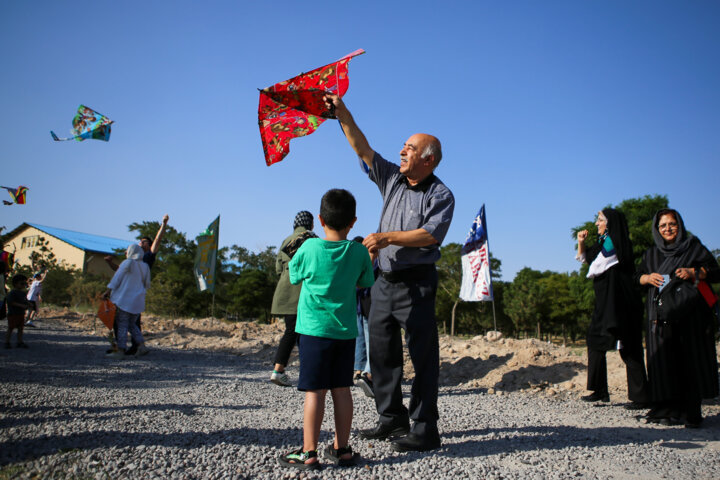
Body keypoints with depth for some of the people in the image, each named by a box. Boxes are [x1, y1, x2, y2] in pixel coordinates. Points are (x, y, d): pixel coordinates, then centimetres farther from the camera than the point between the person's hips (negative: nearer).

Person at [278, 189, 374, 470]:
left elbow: (294, 276, 8)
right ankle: (342, 449, 18)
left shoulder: (309, 248, -8)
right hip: (346, 330, 3)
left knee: (315, 391, -1)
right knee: (341, 389, 9)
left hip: (315, 328, -3)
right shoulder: (359, 251, 0)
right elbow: (365, 283, 14)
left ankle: (309, 453, 5)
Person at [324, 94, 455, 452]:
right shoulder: (393, 179, 12)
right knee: (382, 352, 11)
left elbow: (430, 235, -17)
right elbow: (363, 150, 10)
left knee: (422, 356, -3)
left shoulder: (440, 195, -5)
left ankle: (425, 430, 5)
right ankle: (392, 420, 23)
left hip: (415, 283, -7)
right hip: (384, 280, 7)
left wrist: (387, 237, -19)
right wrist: (342, 114, 4)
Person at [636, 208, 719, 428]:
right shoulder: (651, 254, 17)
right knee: (664, 362, -1)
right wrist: (648, 278, -4)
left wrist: (693, 272, -13)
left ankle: (691, 413, -1)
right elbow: (637, 278, 18)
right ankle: (667, 408, 2)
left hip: (690, 314, -3)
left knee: (690, 359, -5)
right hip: (661, 316, 3)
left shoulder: (693, 247, 8)